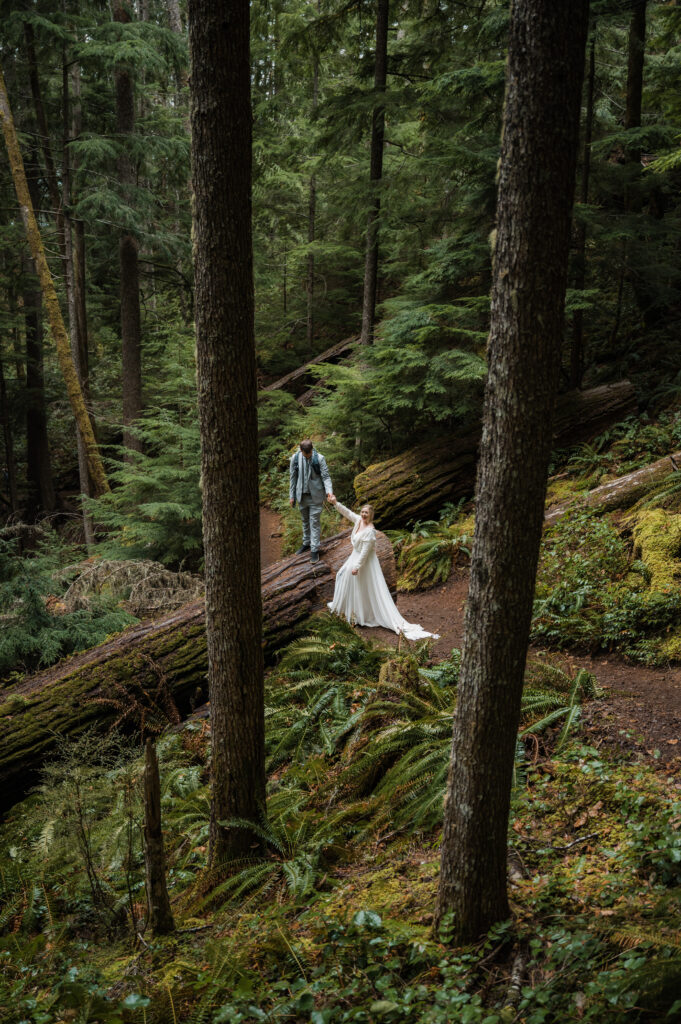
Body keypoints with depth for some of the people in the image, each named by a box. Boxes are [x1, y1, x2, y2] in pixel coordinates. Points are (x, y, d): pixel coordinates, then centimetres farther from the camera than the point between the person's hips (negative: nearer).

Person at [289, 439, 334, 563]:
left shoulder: (319, 459, -13)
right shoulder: (295, 458, -5)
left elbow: (325, 476, -10)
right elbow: (292, 477, 4)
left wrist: (329, 491, -27)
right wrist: (292, 496, 5)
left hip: (315, 496, -3)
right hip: (302, 495, 3)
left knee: (315, 522, 0)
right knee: (305, 521, 18)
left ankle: (314, 549, 6)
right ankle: (306, 543, 35)